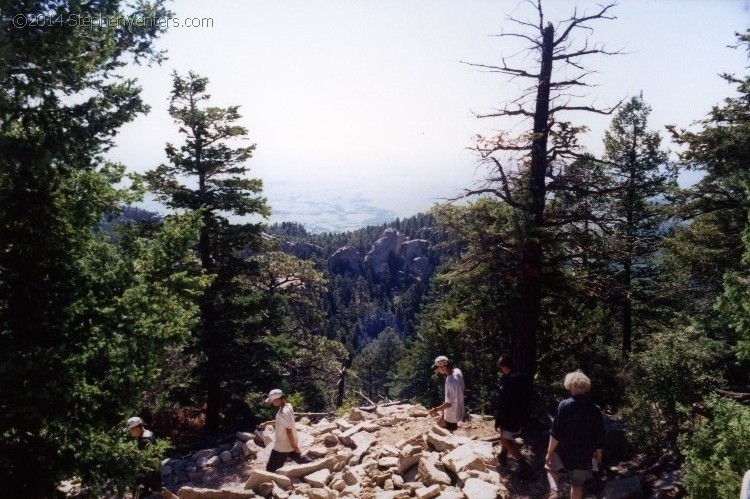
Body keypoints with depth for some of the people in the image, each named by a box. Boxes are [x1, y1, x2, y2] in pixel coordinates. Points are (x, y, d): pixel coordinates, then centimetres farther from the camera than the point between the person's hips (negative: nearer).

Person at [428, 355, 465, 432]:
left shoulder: (450, 382, -34)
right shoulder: (458, 371, -10)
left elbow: (449, 404, -27)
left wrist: (436, 409, -17)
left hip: (452, 414, -8)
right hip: (458, 409, 8)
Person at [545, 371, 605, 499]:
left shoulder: (564, 405, -17)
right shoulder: (595, 410, -8)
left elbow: (556, 433, -16)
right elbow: (599, 436, 0)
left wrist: (550, 451, -5)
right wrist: (598, 453, 17)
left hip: (563, 451, -2)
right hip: (584, 455, 2)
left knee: (551, 468, 24)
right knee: (577, 484, 19)